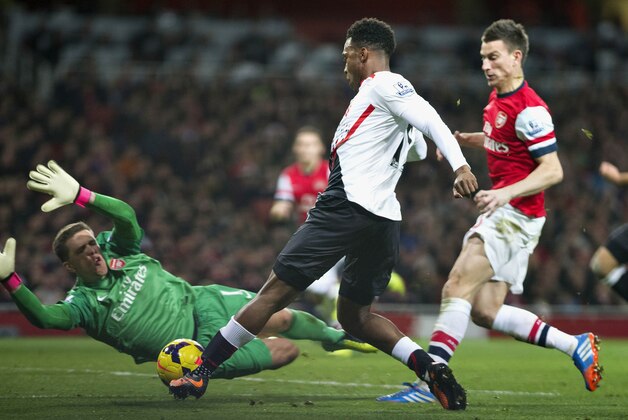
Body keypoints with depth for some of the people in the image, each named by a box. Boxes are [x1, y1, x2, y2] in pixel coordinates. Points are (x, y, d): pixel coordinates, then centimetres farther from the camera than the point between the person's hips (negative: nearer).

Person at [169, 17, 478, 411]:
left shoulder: (382, 84, -3)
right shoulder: (393, 91, 23)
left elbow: (430, 120, -15)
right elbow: (417, 148, 32)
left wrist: (460, 165, -27)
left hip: (347, 206, -9)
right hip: (386, 218, 9)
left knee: (275, 291, -5)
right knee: (355, 316, 18)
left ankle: (201, 373, -1)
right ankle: (430, 368, -2)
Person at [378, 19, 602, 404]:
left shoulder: (529, 108, -16)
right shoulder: (497, 97, 13)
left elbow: (553, 170, -18)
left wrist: (504, 193, -29)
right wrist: (466, 139, 16)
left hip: (516, 214, -10)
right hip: (500, 212, 10)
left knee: (457, 289, -19)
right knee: (485, 311, 5)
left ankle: (428, 381, -23)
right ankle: (576, 345, 15)